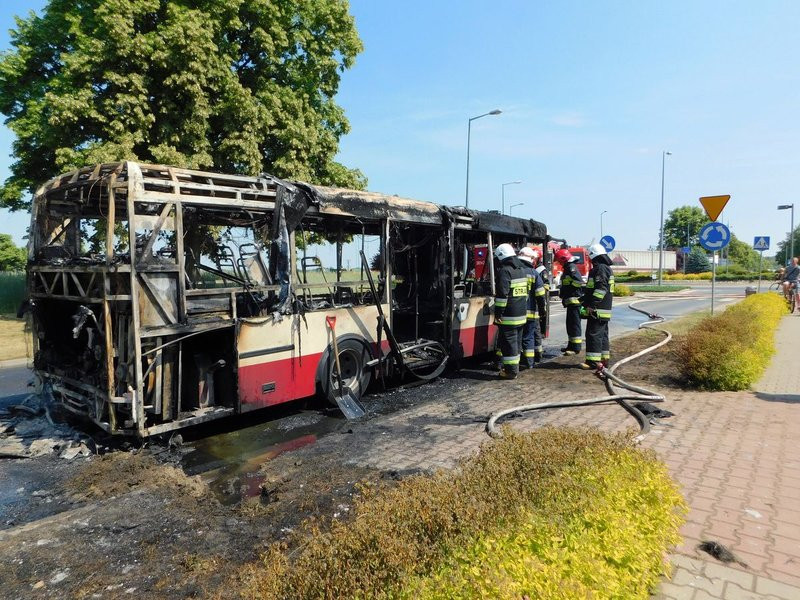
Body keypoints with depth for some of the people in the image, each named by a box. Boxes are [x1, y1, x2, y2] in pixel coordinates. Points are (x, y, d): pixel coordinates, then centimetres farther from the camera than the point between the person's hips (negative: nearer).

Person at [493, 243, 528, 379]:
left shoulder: (505, 270, -13)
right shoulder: (522, 270, 15)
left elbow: (502, 294, -20)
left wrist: (498, 312, -16)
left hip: (509, 315, -9)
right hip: (521, 314, 9)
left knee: (508, 342, -3)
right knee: (516, 341, 15)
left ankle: (510, 371, 0)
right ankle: (514, 367, 24)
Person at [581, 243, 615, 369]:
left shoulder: (600, 269, -15)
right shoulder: (606, 268, 19)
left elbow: (601, 289, -24)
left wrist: (592, 304, -25)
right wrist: (585, 300, 30)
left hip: (597, 310, -11)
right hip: (604, 309, 11)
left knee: (594, 334, -8)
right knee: (602, 334, 15)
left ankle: (593, 361, -7)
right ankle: (604, 359, 22)